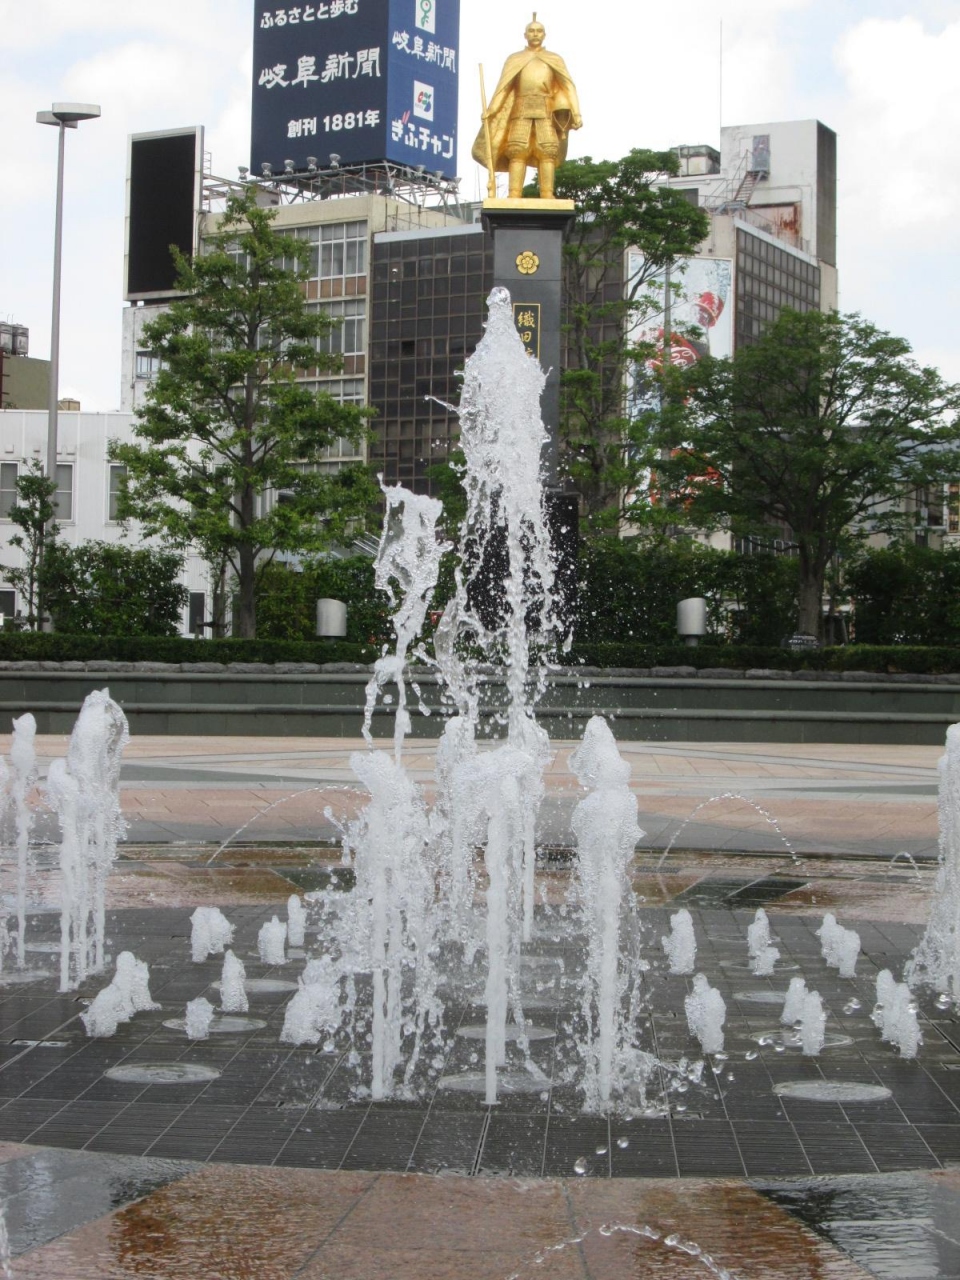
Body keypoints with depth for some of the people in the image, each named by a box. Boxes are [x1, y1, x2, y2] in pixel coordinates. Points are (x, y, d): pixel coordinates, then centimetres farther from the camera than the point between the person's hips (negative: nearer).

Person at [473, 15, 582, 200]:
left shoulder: (555, 60, 19)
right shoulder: (514, 59, 21)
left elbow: (568, 87, 10)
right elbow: (502, 87, 12)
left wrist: (576, 113, -3)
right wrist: (490, 110, -2)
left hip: (546, 110, 0)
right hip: (521, 110, 0)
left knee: (547, 151, -13)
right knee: (518, 150, -14)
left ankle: (547, 196, -20)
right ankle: (514, 195, -21)